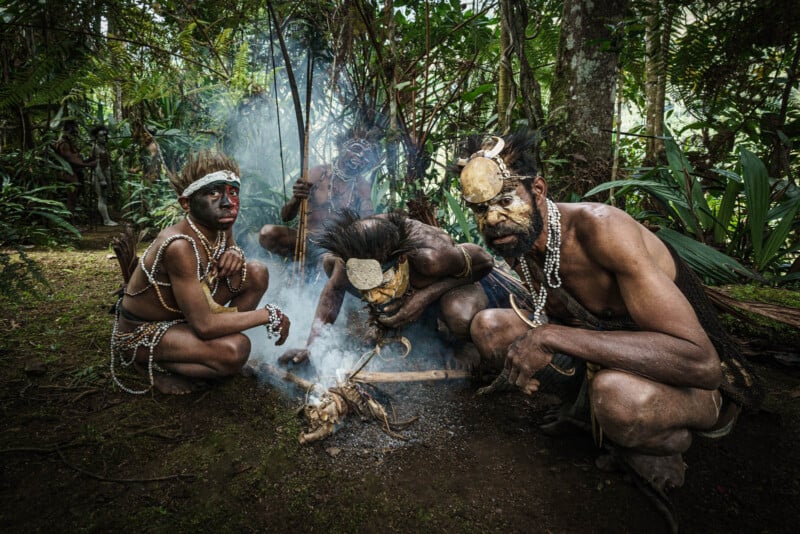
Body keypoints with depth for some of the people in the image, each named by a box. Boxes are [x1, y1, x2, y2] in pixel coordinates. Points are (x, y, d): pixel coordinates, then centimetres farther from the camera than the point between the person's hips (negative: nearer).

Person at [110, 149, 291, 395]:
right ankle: (150, 364, -3)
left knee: (256, 273, -4)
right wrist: (268, 315, -25)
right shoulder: (179, 246, -33)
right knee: (235, 350, -30)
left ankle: (206, 348, 7)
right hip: (140, 333, -8)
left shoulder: (220, 225, -10)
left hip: (181, 314, 8)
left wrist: (234, 254, -12)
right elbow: (204, 325, -33)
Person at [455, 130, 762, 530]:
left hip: (702, 383, -6)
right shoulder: (516, 242, -7)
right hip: (605, 359, 7)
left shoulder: (600, 228, -30)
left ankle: (662, 448, -5)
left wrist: (552, 335, -40)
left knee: (615, 394, -42)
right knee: (488, 326, -5)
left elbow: (700, 362, -37)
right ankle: (590, 408, 8)